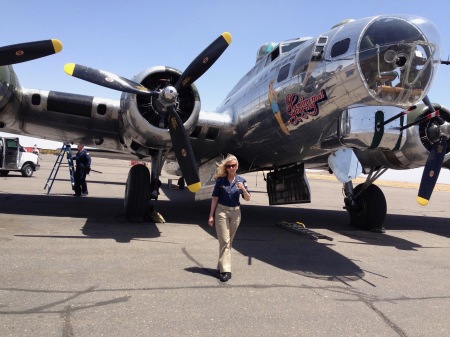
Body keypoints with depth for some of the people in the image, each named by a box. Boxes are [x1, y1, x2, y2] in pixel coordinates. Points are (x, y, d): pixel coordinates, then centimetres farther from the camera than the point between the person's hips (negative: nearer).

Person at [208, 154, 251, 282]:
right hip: (221, 211, -3)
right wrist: (211, 215, -4)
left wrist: (243, 189, -17)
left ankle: (221, 266, 23)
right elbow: (215, 198, -2)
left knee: (229, 241, 11)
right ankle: (225, 270, -8)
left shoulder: (241, 180, 2)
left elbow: (247, 199, 2)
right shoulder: (220, 180, -4)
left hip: (235, 212, 3)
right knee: (224, 241, -7)